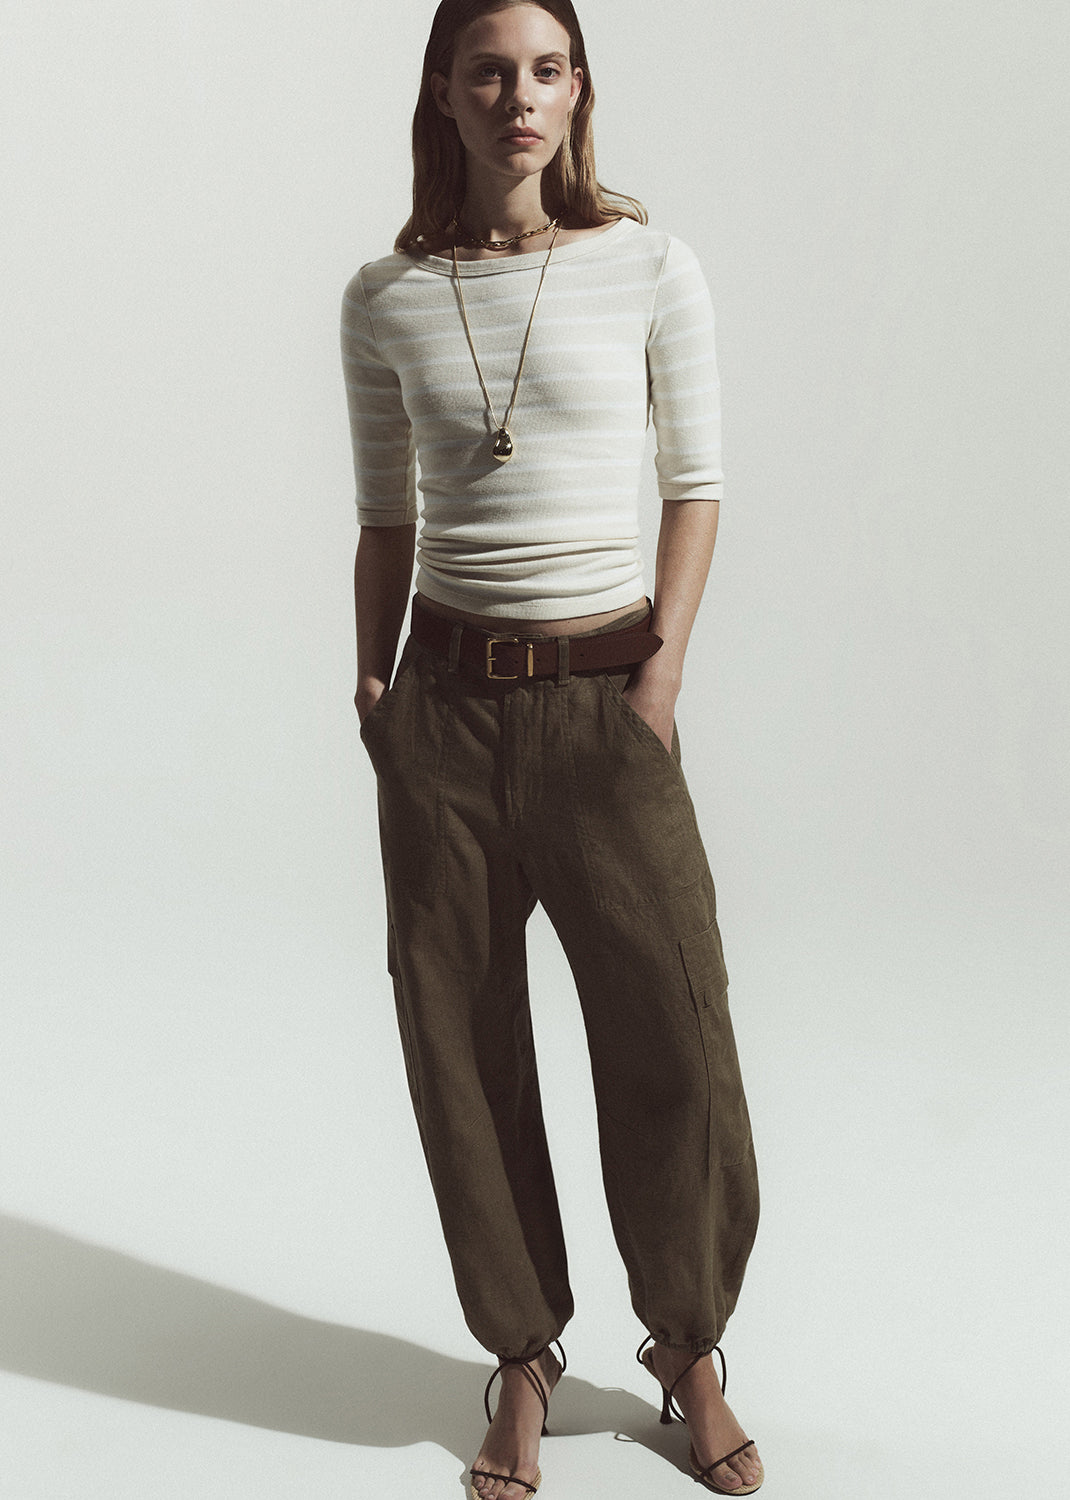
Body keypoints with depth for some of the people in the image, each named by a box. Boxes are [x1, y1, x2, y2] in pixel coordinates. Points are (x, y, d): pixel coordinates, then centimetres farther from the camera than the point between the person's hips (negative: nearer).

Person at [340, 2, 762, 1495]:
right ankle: (523, 1359, 26)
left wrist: (663, 669, -6)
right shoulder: (387, 300, 5)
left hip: (605, 693, -1)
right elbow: (386, 517, 11)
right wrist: (373, 684, 4)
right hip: (447, 699, 2)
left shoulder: (651, 267, 0)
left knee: (675, 1035, 0)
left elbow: (696, 481, 3)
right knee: (462, 1042, 6)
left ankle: (690, 1352, 25)